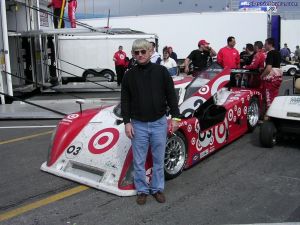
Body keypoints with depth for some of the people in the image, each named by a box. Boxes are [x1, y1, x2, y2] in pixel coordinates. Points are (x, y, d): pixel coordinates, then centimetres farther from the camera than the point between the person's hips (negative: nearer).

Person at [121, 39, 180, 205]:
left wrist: (175, 117, -5)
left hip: (159, 123, 0)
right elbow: (125, 101, 3)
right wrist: (127, 122, -4)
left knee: (158, 159, 11)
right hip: (138, 125, 1)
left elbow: (171, 96, 0)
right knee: (139, 161, 8)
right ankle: (142, 190, 24)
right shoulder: (129, 75, 1)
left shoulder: (161, 71, -1)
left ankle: (157, 189, 27)